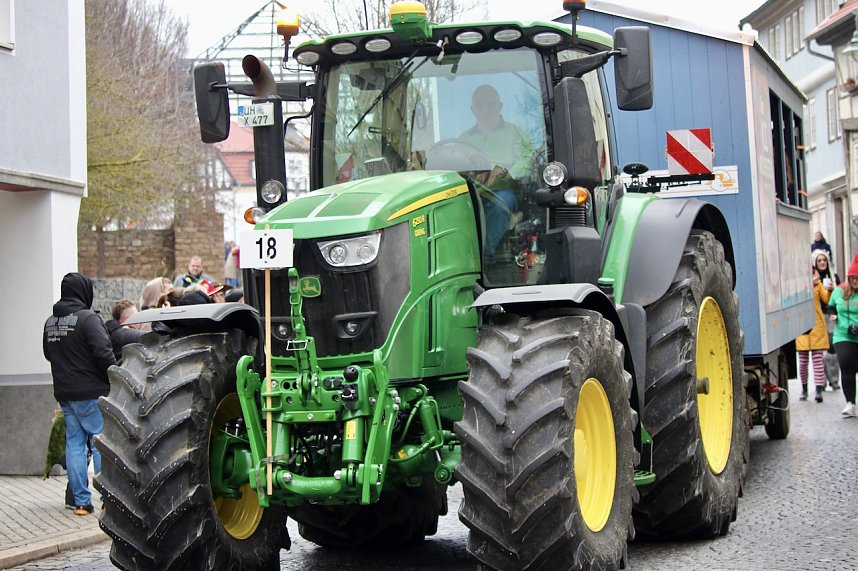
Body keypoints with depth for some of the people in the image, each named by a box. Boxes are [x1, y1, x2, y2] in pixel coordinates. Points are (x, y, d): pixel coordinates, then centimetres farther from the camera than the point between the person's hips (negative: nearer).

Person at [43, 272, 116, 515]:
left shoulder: (50, 322, 10)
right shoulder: (88, 318, -15)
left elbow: (48, 353, 22)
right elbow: (104, 353, -20)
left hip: (64, 393, 7)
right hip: (91, 392, -7)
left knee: (74, 444, 9)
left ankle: (81, 501, 10)